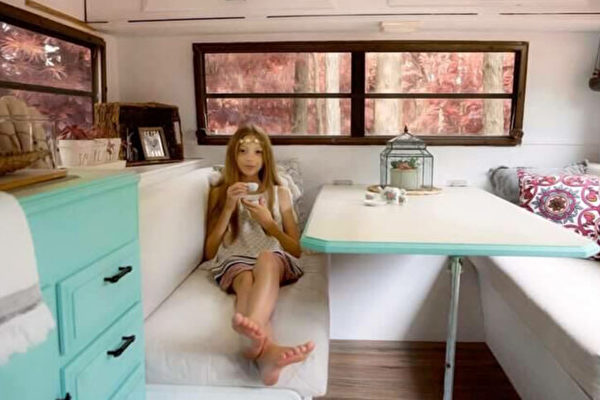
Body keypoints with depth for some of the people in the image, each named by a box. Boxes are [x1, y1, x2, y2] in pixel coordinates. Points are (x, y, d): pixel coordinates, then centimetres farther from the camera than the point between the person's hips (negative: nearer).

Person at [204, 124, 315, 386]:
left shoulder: (280, 193, 20)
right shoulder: (219, 193, 19)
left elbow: (297, 250, 14)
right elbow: (209, 252, 10)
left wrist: (267, 222, -2)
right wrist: (229, 208, -1)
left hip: (275, 259, 0)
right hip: (234, 262, 0)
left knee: (266, 259, -38)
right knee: (248, 279, -37)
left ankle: (256, 340, -66)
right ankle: (266, 347, -68)